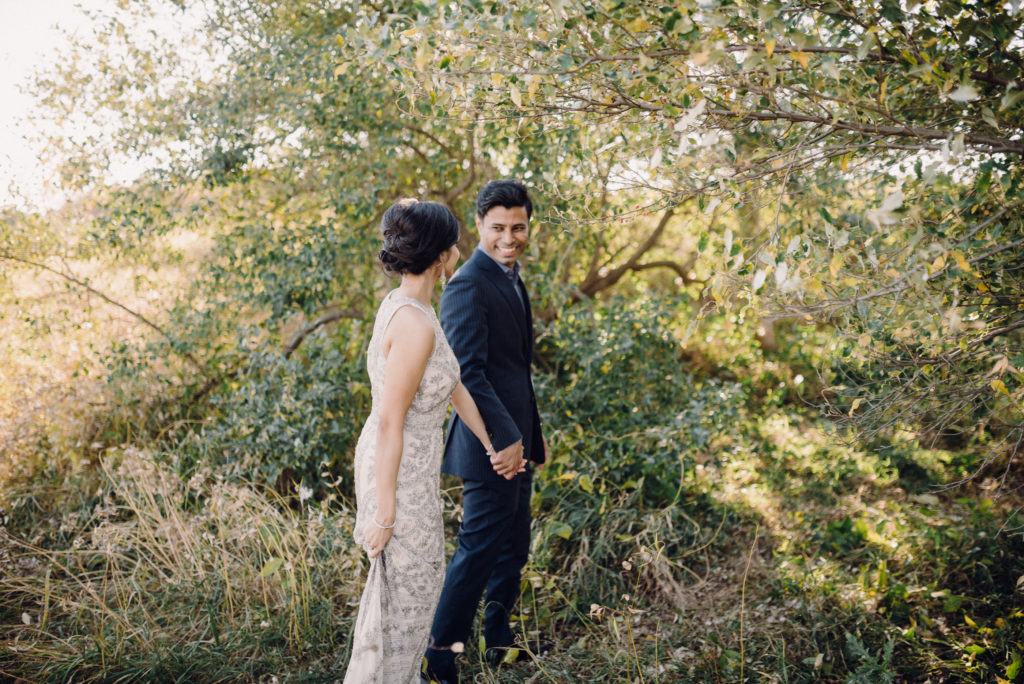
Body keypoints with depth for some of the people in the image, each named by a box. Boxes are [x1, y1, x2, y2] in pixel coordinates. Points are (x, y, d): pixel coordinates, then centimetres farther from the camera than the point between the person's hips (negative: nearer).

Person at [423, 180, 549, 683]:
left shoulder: (510, 278, 14)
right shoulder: (469, 285, -17)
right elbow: (468, 373, -24)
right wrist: (505, 438, -26)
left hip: (516, 439, 10)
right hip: (492, 445, -10)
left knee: (512, 549, 19)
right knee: (479, 548, -1)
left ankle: (497, 640, 36)